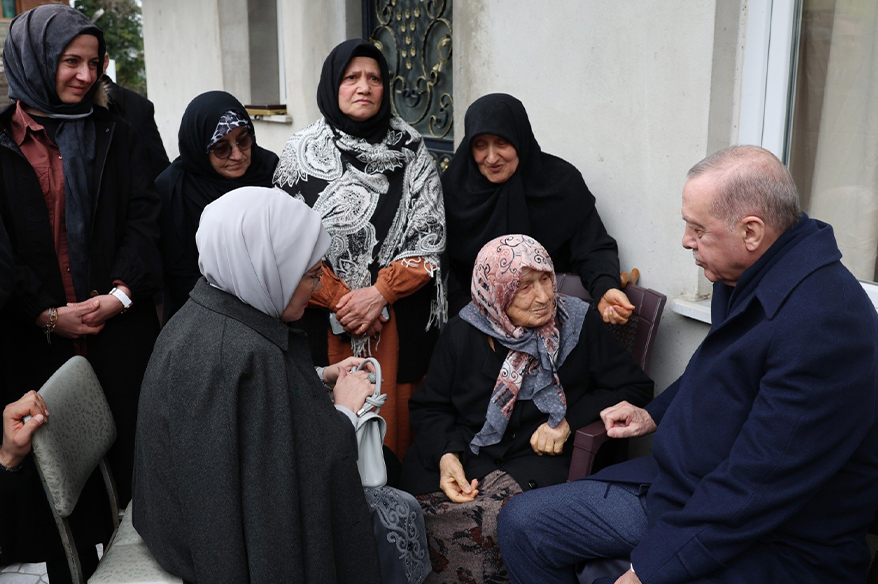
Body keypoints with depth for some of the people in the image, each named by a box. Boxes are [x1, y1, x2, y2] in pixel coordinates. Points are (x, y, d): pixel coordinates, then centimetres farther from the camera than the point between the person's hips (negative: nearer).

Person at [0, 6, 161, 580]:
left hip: (121, 329, 1)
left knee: (130, 454, 2)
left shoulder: (116, 134, 10)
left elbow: (144, 216, 2)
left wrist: (124, 290, -12)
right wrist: (48, 313, -9)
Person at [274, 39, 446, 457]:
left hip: (400, 318, 0)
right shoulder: (301, 152, 2)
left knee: (397, 417, 6)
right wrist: (340, 299, -9)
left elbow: (430, 235, -2)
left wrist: (379, 292, -11)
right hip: (326, 320, 0)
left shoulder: (410, 150, 2)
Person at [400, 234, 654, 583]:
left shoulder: (579, 325, -2)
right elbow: (429, 406, 10)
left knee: (492, 521, -32)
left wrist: (568, 422, -9)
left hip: (538, 457, -2)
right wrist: (446, 455, -10)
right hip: (465, 453, 2)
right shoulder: (462, 334, 3)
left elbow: (635, 388, 1)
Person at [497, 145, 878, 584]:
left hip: (768, 546, -8)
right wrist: (655, 414, 20)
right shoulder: (743, 276, 2)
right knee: (521, 521, 5)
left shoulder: (823, 322, -28)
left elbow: (757, 489, -28)